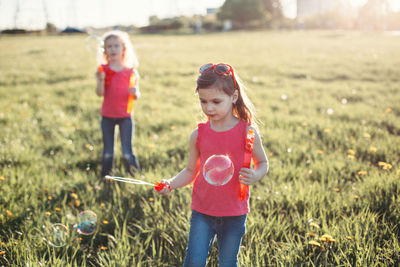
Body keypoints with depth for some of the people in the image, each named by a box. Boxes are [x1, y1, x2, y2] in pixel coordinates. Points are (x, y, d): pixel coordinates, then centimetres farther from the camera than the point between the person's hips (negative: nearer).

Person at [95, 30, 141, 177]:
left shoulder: (131, 71, -2)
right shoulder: (103, 70, -4)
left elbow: (137, 96, 5)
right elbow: (100, 93, -13)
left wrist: (135, 92, -18)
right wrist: (101, 79, -30)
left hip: (125, 116, 0)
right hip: (107, 116, 1)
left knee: (127, 151, -4)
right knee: (108, 152, 10)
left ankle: (134, 175, 17)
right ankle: (105, 175, 28)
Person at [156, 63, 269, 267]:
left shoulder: (247, 132, -8)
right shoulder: (198, 135, -2)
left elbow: (263, 163, 2)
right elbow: (191, 171, 7)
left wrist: (254, 176, -20)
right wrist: (171, 184, -11)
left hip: (234, 214, -1)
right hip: (202, 211, 1)